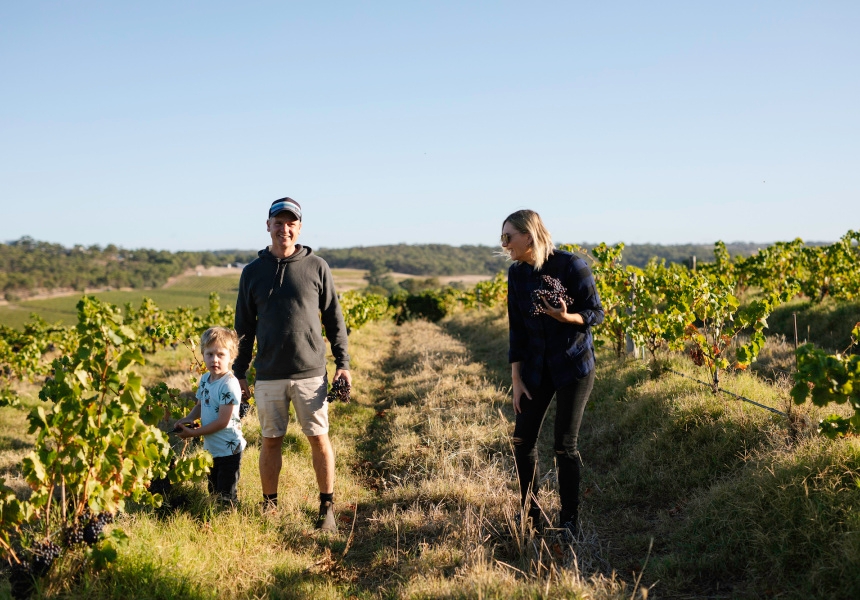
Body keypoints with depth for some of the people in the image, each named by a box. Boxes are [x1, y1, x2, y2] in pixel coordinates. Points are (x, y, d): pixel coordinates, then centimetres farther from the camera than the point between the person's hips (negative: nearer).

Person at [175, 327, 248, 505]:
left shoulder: (229, 384, -22)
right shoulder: (205, 379, 2)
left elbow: (223, 421, -23)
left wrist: (193, 433, -18)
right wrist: (188, 419, -5)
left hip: (228, 450, -8)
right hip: (211, 448, 8)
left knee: (226, 496, -1)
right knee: (213, 492, 20)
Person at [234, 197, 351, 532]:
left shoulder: (316, 267, 2)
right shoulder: (253, 272, 6)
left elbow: (334, 318, 6)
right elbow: (244, 327, 11)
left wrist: (342, 363, 0)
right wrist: (239, 372, 9)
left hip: (310, 373, -1)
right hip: (269, 376, 1)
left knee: (319, 439, 3)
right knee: (271, 441, 7)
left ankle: (327, 508, 15)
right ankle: (269, 507, 22)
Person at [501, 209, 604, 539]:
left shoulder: (571, 265, -16)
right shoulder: (516, 273, -1)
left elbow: (596, 313, -10)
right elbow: (516, 329, 2)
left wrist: (566, 317, -31)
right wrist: (516, 380, -1)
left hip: (573, 365, -5)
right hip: (536, 366, 5)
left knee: (564, 445, -2)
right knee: (523, 440, 3)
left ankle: (569, 521, 14)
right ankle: (530, 515, 21)